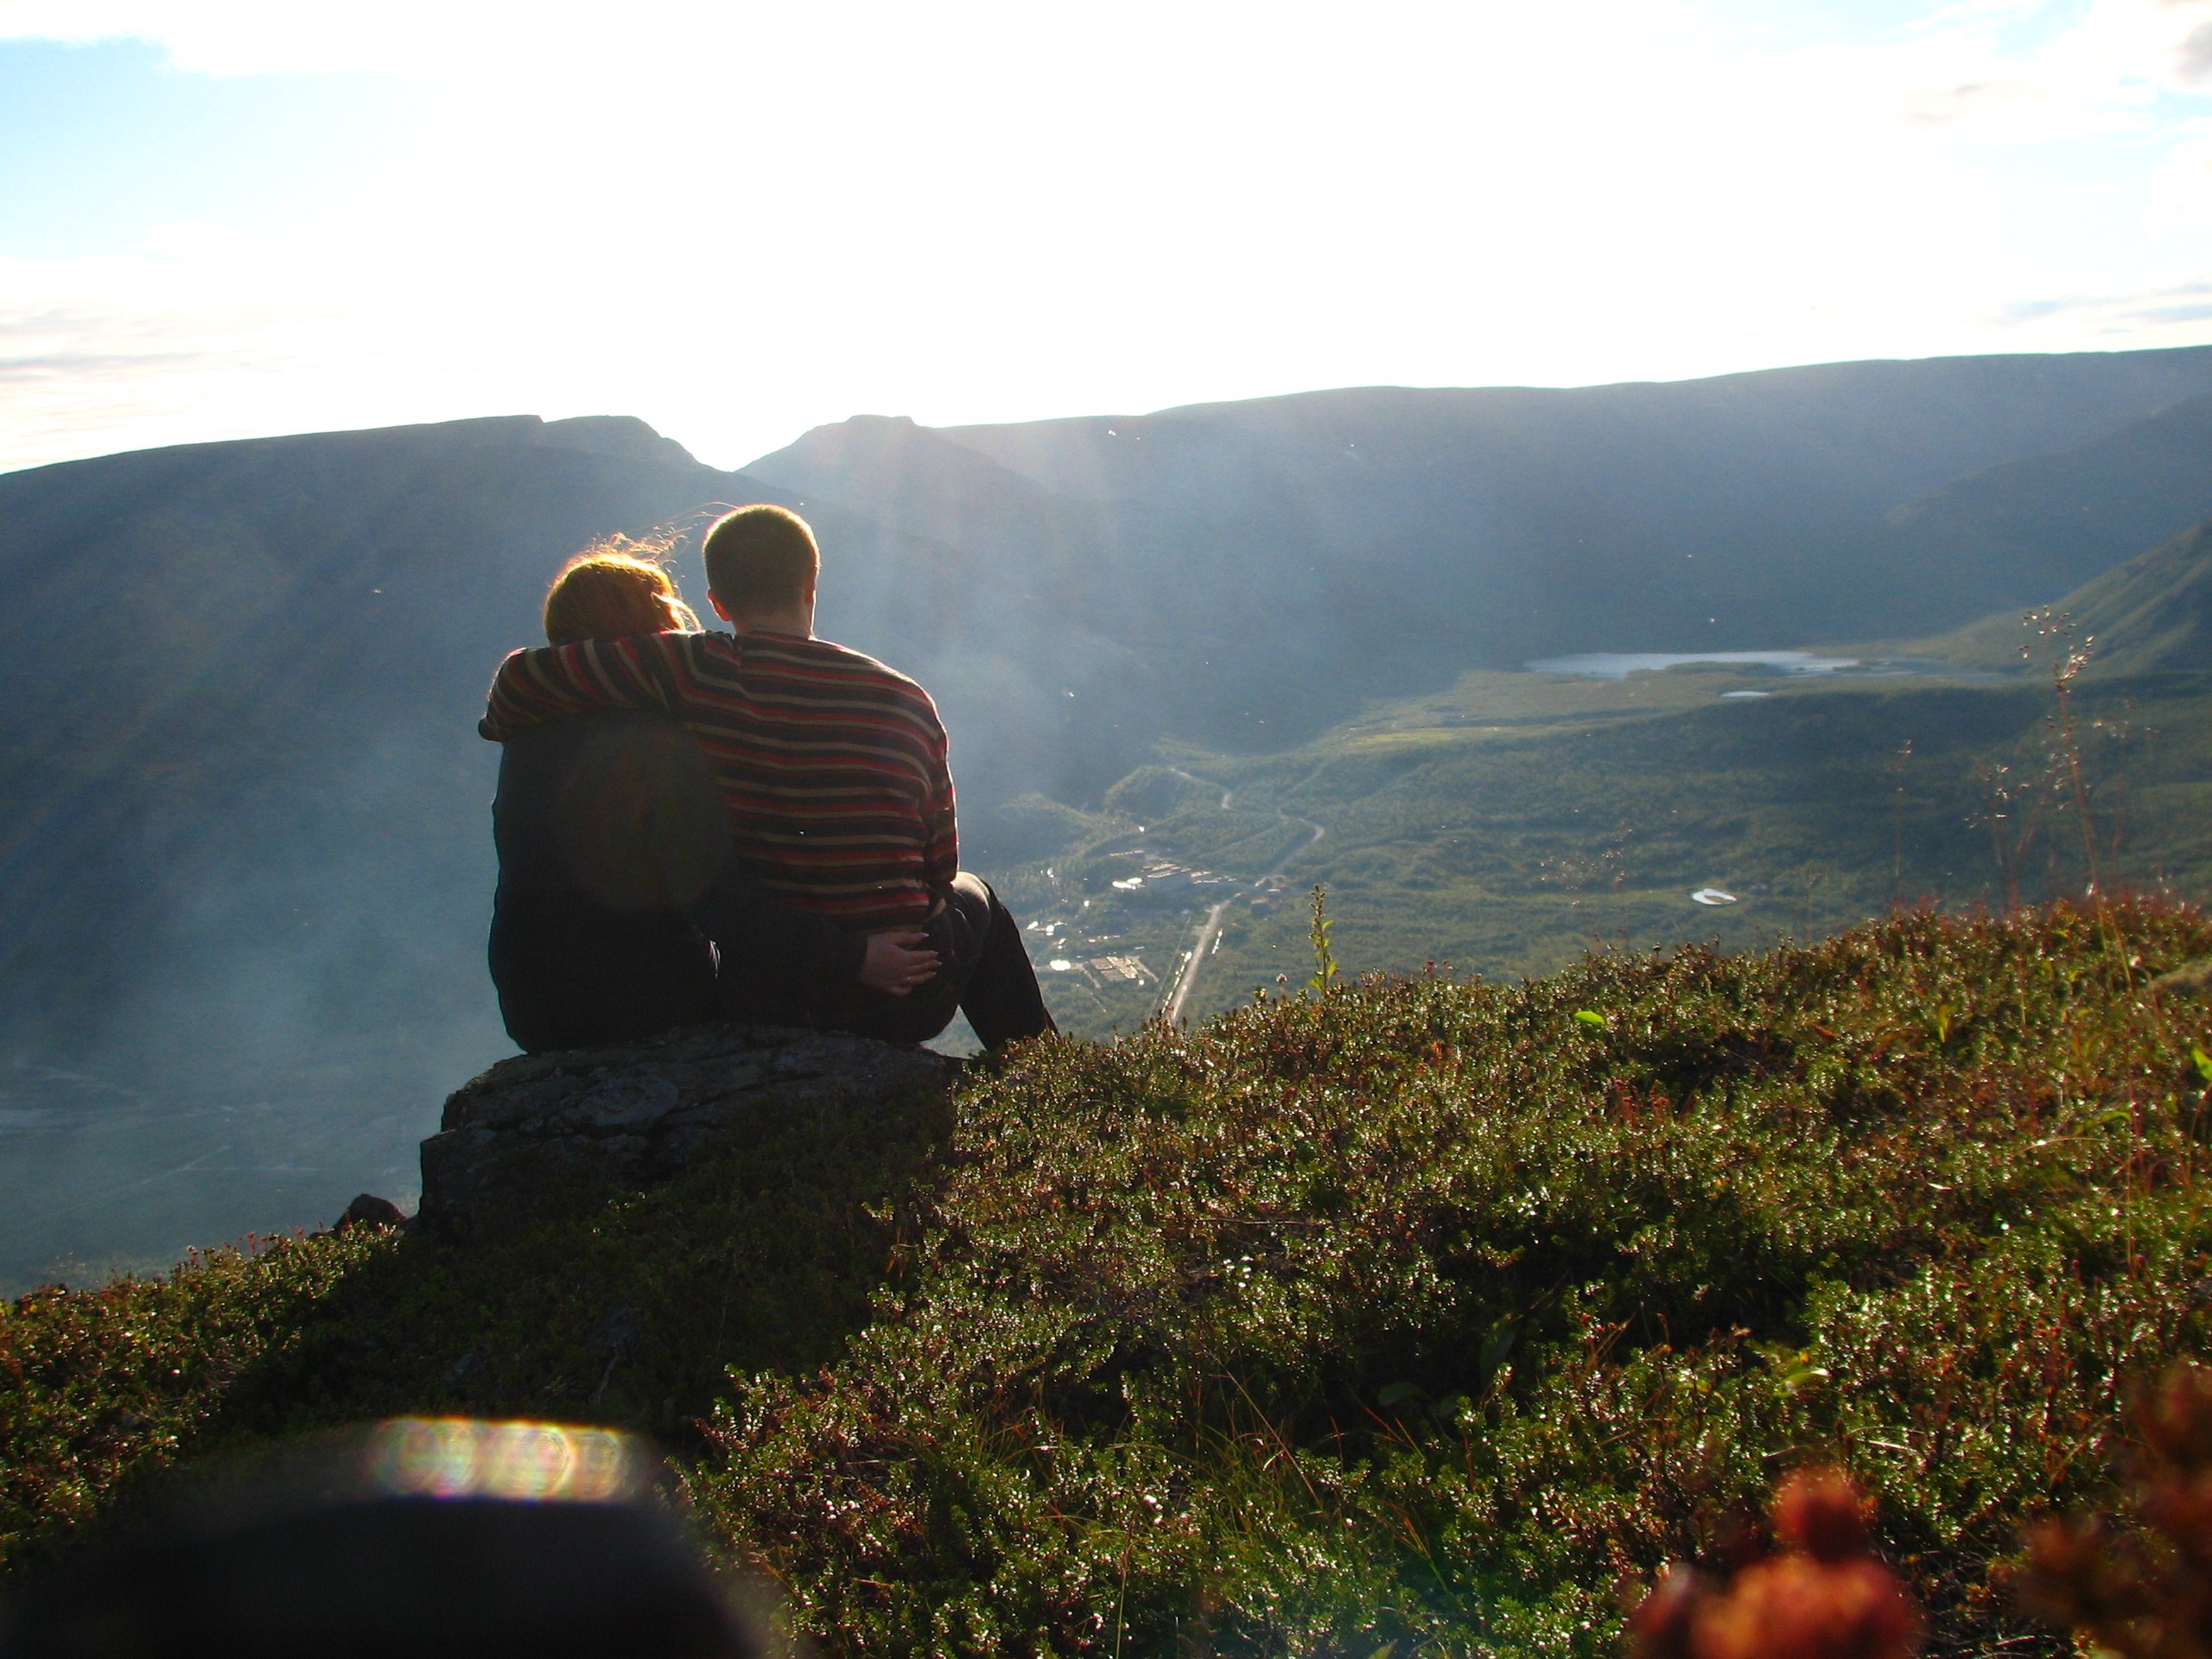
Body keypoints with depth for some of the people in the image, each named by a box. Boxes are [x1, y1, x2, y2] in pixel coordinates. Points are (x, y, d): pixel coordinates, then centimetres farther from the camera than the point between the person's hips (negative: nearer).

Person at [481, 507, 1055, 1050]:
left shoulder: (695, 672, -12)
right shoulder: (905, 698, -6)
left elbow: (521, 678, -9)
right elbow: (940, 865, 1)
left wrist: (518, 740, 13)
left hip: (760, 1006, 0)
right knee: (970, 897, 35)